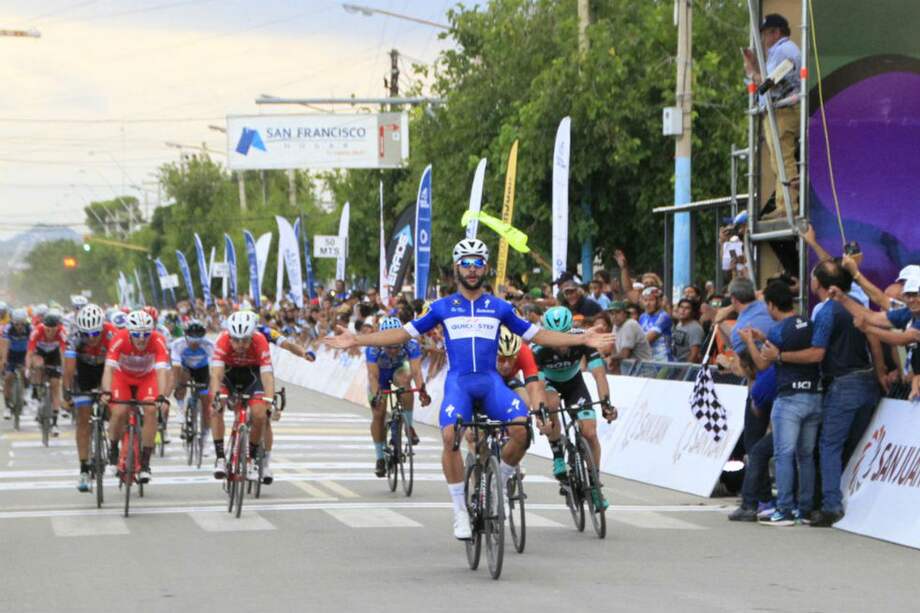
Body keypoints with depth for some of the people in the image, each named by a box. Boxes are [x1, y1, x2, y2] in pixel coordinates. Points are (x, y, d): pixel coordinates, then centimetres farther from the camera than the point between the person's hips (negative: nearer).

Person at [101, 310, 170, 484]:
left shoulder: (158, 341, -32)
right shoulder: (119, 339, -33)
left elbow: (162, 371, -39)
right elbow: (109, 368, -38)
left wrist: (161, 396, -54)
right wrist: (106, 392, -55)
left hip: (147, 377, 1)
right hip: (122, 376, -1)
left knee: (151, 410, -23)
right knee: (119, 412, -23)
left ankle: (145, 463, -14)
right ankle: (113, 449, 8)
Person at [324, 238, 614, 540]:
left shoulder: (499, 307, 12)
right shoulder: (442, 307, 9)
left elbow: (536, 334, 16)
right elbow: (404, 333, 11)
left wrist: (583, 339, 9)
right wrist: (355, 340, 4)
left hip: (491, 381, 1)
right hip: (458, 381, -1)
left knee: (522, 429, -25)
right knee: (450, 436, -29)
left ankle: (500, 483, 3)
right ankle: (460, 509, -14)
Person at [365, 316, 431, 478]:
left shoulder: (411, 344, -34)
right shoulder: (373, 346, -35)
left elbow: (416, 370, -43)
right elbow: (373, 374, -42)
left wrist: (422, 390, -60)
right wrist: (376, 395, -58)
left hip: (399, 369, 0)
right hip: (380, 373, 0)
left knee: (404, 380, -36)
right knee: (378, 414, -9)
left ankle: (409, 425, -22)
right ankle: (380, 458, 7)